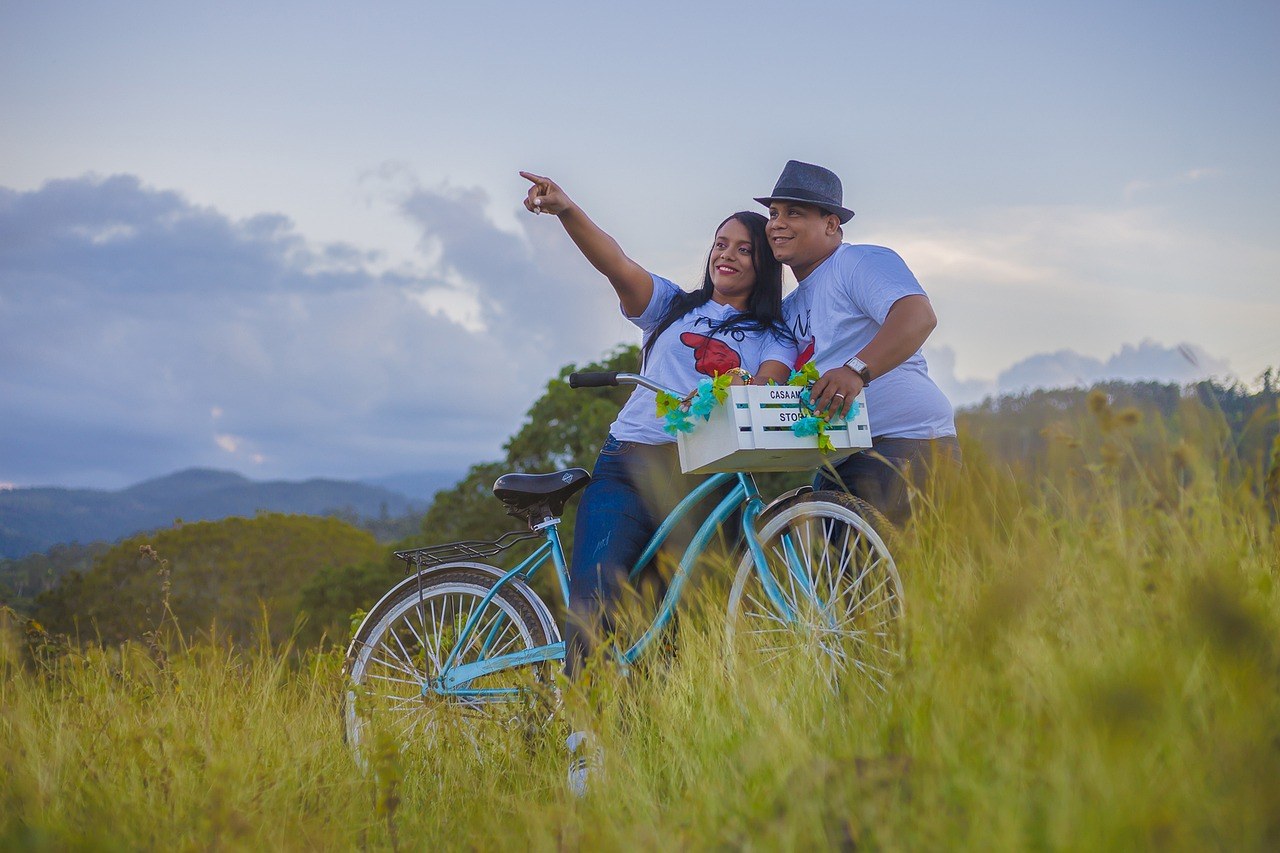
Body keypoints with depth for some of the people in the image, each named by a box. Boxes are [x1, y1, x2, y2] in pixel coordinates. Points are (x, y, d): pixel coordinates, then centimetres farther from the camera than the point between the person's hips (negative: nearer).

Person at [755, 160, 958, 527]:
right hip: (841, 463, 9)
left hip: (905, 444, -9)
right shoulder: (789, 308, 25)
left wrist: (856, 370, -36)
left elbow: (918, 316, -22)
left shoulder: (861, 262, -4)